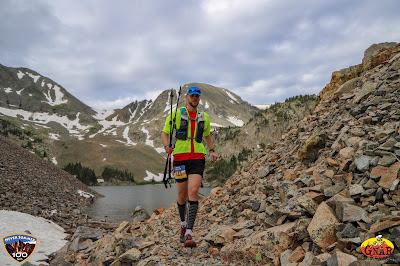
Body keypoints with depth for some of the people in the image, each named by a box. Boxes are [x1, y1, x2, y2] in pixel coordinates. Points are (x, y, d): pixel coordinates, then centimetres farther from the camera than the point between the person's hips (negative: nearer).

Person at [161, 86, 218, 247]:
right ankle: (183, 224, 35)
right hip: (180, 157, -1)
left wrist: (212, 151, 13)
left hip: (198, 158, 1)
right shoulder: (176, 114, 5)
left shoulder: (204, 117, 14)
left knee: (193, 191, -16)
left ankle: (189, 234, -16)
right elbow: (164, 133, 6)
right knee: (182, 194, 7)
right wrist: (167, 146, -15)